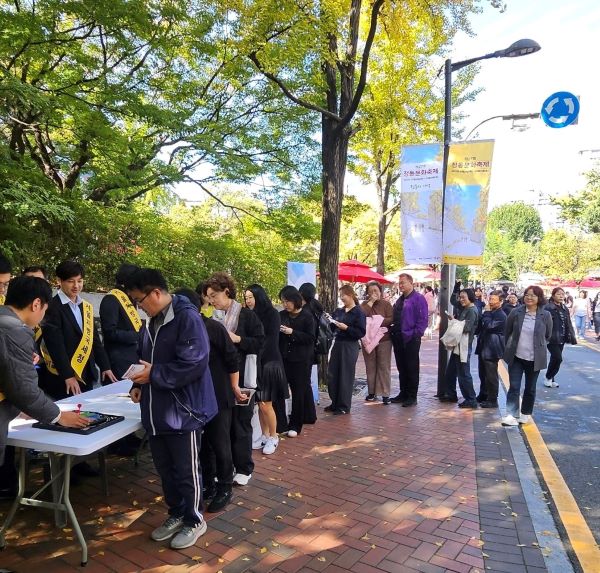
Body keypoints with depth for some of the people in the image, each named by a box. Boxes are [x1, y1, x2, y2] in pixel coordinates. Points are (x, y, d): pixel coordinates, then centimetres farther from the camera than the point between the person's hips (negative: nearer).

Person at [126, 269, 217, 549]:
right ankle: (176, 514, 39)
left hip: (183, 410, -8)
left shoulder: (187, 317, -18)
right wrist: (139, 384, 3)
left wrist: (153, 374, -19)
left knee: (186, 471, 7)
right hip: (157, 410, 8)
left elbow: (193, 365, -25)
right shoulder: (152, 322, 10)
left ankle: (194, 521, 27)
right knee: (165, 469, 20)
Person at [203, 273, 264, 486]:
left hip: (242, 378, -5)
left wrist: (237, 339, -18)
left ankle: (243, 468, 18)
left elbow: (260, 342, -10)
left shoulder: (247, 315, -8)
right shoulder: (215, 317, 7)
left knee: (241, 424, 3)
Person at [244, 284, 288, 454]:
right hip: (255, 364, 5)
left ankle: (273, 438, 16)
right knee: (260, 404, 9)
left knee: (266, 405, -2)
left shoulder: (272, 314, -8)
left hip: (269, 363, -5)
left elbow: (271, 341, -13)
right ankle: (265, 436, 24)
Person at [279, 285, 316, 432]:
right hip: (285, 358, 4)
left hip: (302, 360, -4)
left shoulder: (307, 316, -7)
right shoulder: (281, 315, 4)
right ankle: (308, 415, 28)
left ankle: (295, 425, 7)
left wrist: (292, 332, -21)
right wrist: (277, 331, -10)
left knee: (299, 391, 0)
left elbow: (310, 338, -12)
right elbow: (275, 336, 11)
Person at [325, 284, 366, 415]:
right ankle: (335, 403, 22)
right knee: (332, 375, 8)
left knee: (345, 376, 1)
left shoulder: (358, 313, -7)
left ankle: (344, 406, 12)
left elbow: (361, 332, -13)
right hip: (337, 344, 6)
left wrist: (346, 328, -20)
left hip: (349, 347, -6)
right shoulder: (339, 311, 11)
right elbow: (332, 328, 14)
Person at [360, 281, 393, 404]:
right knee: (370, 366, 8)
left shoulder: (386, 304, 4)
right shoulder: (365, 304, 9)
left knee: (384, 366, -1)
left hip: (384, 340, -2)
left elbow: (391, 319, -7)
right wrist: (371, 302, -10)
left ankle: (385, 393, 4)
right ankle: (371, 392, 18)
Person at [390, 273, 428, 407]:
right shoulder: (399, 300, 17)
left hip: (411, 339, -8)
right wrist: (393, 331, 12)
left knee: (412, 368, 1)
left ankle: (412, 396, 10)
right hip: (398, 339, 8)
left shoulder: (418, 298, -9)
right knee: (401, 367, 14)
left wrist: (416, 334, -17)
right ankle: (403, 393, 25)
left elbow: (423, 319, -14)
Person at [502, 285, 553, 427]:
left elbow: (548, 336, 7)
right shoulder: (516, 312, -5)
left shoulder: (546, 315, -7)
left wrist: (538, 348, 10)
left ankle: (526, 414, 29)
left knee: (530, 388, 14)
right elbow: (507, 332, 7)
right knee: (514, 387, -3)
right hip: (516, 357, 0)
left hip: (534, 359, 0)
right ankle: (512, 415, -1)